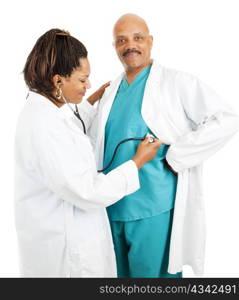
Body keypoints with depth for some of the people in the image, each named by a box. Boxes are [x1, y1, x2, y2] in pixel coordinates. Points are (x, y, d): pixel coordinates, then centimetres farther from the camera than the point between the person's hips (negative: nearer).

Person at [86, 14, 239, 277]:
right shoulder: (110, 92, 11)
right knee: (117, 272, 20)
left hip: (154, 210, -6)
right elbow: (93, 141, 17)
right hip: (112, 207, 6)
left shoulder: (176, 82, -7)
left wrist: (174, 157, -18)